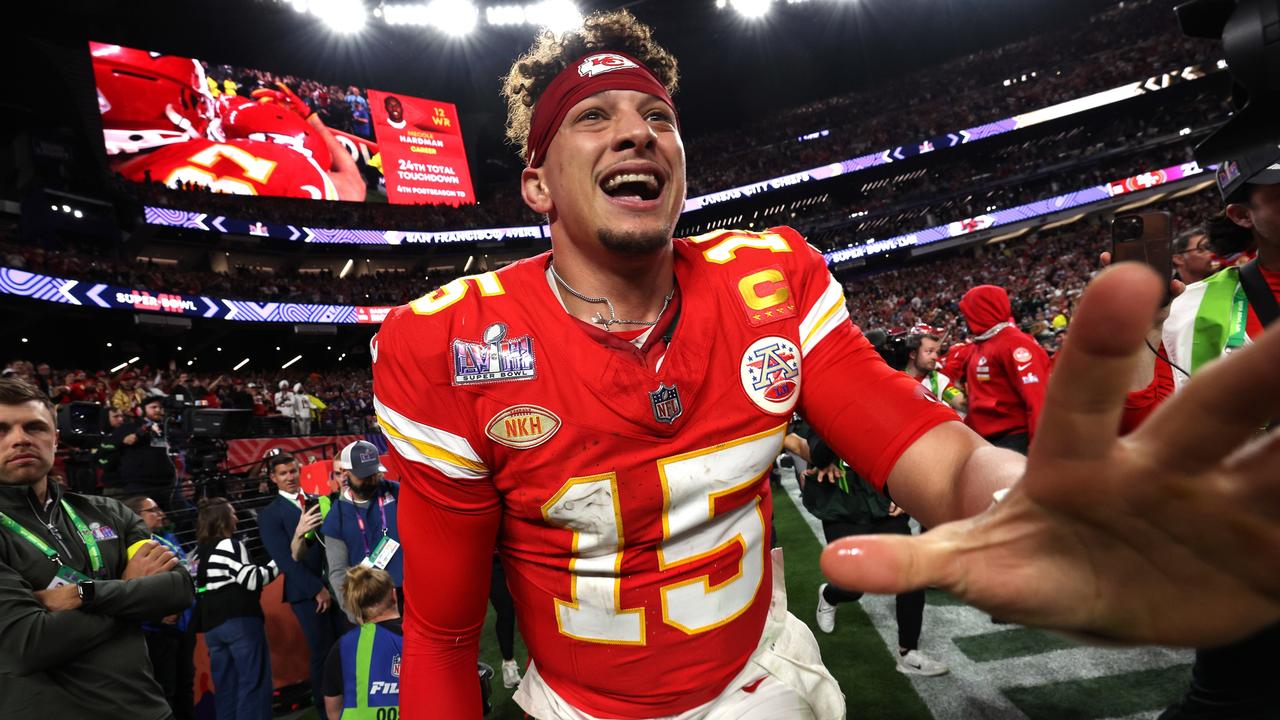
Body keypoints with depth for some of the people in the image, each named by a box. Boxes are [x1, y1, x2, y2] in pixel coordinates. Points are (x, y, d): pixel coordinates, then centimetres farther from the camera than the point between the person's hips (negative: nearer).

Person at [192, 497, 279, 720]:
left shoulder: (199, 552, 13)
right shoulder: (230, 545, -11)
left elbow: (197, 588, 17)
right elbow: (251, 580, -17)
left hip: (213, 625, 8)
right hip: (240, 622, -8)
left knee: (225, 686, 12)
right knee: (253, 681, -3)